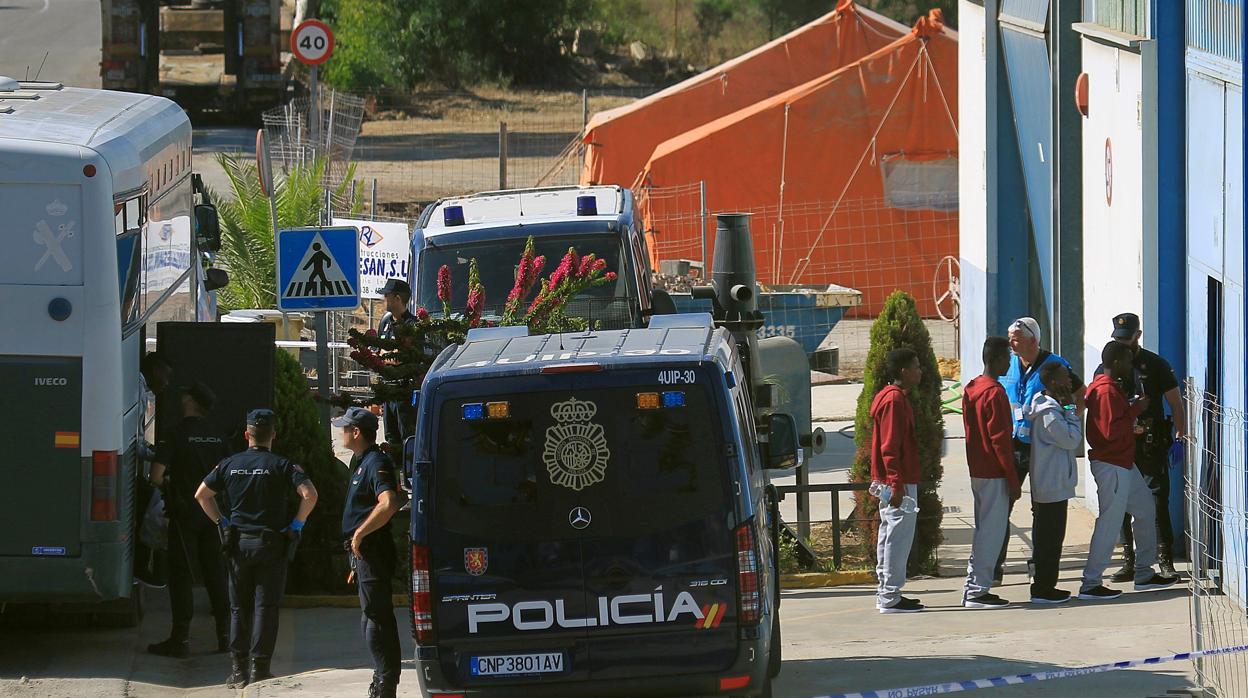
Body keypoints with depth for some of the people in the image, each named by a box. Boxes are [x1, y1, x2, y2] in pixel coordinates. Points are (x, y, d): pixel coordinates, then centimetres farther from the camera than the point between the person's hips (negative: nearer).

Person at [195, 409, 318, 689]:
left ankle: (237, 670, 9)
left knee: (239, 608, 11)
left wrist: (221, 522, 14)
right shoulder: (281, 465, -6)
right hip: (271, 544, -3)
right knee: (265, 607, 0)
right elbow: (309, 494, -18)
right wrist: (297, 523, -6)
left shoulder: (230, 464, 6)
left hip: (238, 543, 3)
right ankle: (259, 668, -4)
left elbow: (201, 494, 11)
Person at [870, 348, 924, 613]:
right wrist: (897, 484, -23)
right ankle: (890, 598, -8)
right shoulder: (894, 400, -15)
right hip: (898, 483, -11)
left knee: (890, 537, 13)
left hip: (890, 482, 11)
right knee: (898, 537, -8)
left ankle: (887, 594, 18)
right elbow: (890, 447, -20)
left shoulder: (895, 397, 17)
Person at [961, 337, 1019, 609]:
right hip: (994, 474, -9)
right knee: (992, 532, -5)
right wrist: (1013, 479, -15)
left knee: (983, 530, 15)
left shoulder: (971, 389, 11)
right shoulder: (994, 393, -16)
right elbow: (1000, 439, -18)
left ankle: (972, 589, 16)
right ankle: (978, 590, -5)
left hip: (977, 471, 9)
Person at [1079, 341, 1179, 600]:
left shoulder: (1110, 387, 14)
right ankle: (1090, 584, -7)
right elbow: (1111, 430, -25)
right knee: (1110, 523, -9)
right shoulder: (1106, 391, -19)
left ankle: (1144, 574, 26)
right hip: (1111, 465, -11)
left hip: (1123, 463, 11)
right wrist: (1136, 410, -17)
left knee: (1146, 510, 18)